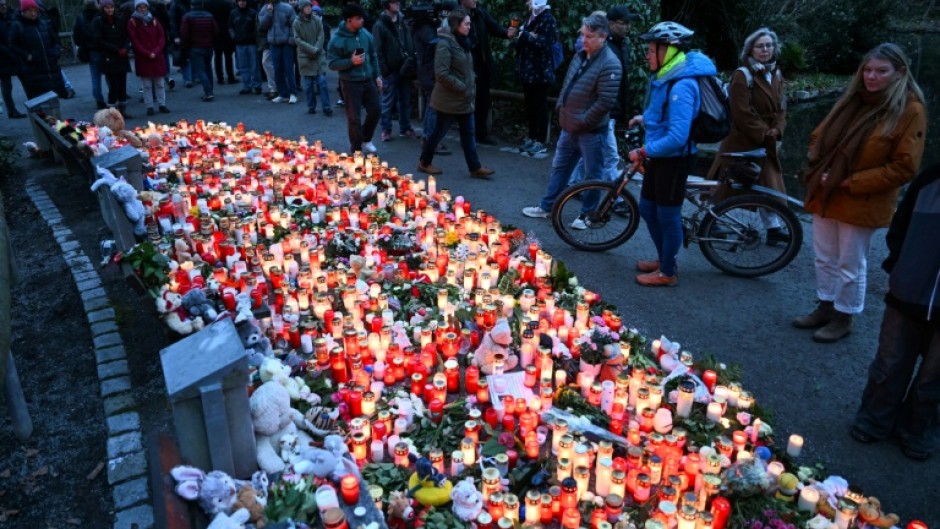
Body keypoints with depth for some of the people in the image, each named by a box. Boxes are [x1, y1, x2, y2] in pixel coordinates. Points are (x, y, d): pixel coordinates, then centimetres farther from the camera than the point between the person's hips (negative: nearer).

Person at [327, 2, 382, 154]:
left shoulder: (365, 34, 2)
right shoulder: (337, 39, -13)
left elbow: (373, 56, 13)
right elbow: (332, 63, -12)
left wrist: (377, 75, 9)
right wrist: (351, 61, -23)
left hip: (368, 80, 5)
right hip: (350, 83, -5)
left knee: (375, 110, 12)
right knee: (354, 118, 1)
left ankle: (365, 140, 35)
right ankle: (357, 150, 16)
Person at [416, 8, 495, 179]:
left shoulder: (462, 42, 12)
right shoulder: (445, 43, -16)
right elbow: (441, 73, -23)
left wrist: (471, 89, 9)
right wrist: (462, 88, -19)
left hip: (464, 99, 8)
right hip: (449, 99, -8)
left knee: (468, 133, 7)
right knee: (439, 132, 4)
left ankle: (475, 168, 10)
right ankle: (424, 163, 21)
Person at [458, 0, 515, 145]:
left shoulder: (481, 12, 5)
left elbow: (494, 27, -5)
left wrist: (507, 32, -23)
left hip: (482, 65, 6)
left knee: (484, 101, 12)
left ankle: (481, 134, 24)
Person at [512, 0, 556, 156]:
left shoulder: (547, 19, -8)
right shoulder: (531, 19, 16)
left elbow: (544, 43, -18)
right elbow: (520, 42, 17)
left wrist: (525, 35, -13)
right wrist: (519, 38, -5)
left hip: (540, 72, -8)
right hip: (528, 71, 8)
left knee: (540, 106, -2)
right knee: (530, 105, 11)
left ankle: (540, 142, 2)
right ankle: (532, 138, 20)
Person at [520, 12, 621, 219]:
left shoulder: (609, 64, -18)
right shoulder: (580, 55, 7)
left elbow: (605, 102, -23)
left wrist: (582, 121, -17)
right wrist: (560, 106, 7)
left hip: (591, 131, -8)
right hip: (569, 126, 8)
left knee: (592, 174, 6)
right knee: (559, 167, 17)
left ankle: (587, 214, 20)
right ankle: (546, 206, 30)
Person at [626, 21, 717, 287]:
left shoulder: (681, 86, -26)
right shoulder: (664, 77, 4)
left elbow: (677, 137, -31)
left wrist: (642, 152, -23)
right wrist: (644, 118, 12)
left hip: (674, 159, -10)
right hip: (659, 156, 10)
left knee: (667, 215, 4)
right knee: (648, 209, 19)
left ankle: (668, 272, 20)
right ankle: (663, 258, 37)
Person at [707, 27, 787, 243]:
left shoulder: (776, 74, 10)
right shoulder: (742, 75, -14)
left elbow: (780, 107, 11)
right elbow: (742, 113, -19)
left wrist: (776, 130, -6)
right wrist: (763, 133, -16)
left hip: (765, 143, 7)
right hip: (742, 141, -7)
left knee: (769, 184, 10)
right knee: (728, 183, 3)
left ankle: (773, 227, 19)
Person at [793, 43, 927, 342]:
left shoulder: (910, 110, -11)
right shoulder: (852, 99, 8)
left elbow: (904, 168, -15)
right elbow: (819, 136, 16)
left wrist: (851, 182, -18)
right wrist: (818, 168, -3)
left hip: (862, 203, -6)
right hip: (825, 194, 6)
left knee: (850, 266, 6)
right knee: (824, 258, 16)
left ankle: (843, 319, 22)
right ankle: (825, 308, 33)